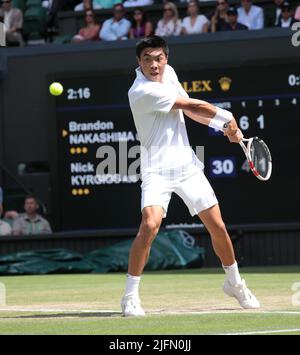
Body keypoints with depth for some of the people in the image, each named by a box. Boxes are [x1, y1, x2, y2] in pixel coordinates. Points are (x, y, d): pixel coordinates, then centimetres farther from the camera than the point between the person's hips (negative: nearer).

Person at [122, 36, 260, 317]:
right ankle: (130, 296, -14)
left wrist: (226, 127, 4)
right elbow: (193, 106, -15)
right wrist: (228, 117, -2)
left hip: (187, 164, 7)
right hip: (157, 170, -7)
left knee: (217, 226, 7)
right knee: (149, 225, -26)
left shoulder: (168, 73, 4)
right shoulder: (142, 91, -21)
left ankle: (234, 283, 30)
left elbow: (190, 111, 16)